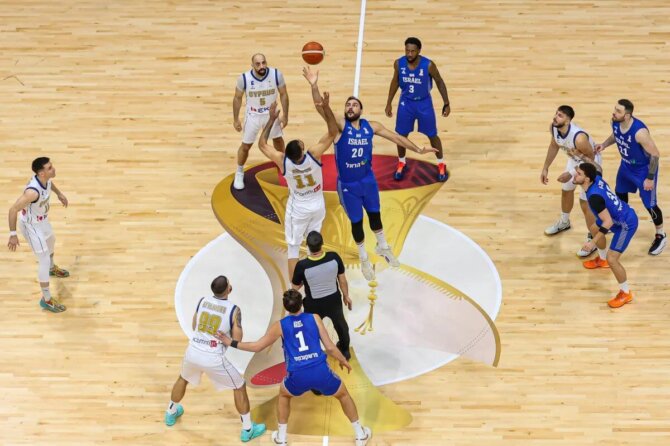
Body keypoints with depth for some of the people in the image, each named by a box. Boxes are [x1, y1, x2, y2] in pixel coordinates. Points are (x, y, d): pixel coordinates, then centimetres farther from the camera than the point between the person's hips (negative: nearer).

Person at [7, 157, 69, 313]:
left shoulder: (46, 178, -19)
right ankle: (46, 299, 11)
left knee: (51, 241, 35)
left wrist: (59, 193, 19)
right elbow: (13, 210, -36)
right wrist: (13, 234, -32)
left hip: (42, 219, 9)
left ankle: (52, 268, 67)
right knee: (44, 261, -2)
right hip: (31, 226, -9)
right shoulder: (33, 191, -43)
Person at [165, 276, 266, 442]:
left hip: (193, 352, 4)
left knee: (183, 379, 37)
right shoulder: (234, 310, -11)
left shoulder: (202, 301, 2)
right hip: (213, 358, -4)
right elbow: (237, 341, -8)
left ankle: (171, 413, 52)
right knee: (239, 387, 16)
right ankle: (248, 430, 22)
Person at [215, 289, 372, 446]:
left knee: (283, 394, 35)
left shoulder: (280, 326, 7)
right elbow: (330, 347, 6)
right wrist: (343, 361, 25)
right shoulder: (314, 318, 7)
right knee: (343, 394, 28)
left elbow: (257, 346, 13)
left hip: (298, 376, 0)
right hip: (320, 371, 0)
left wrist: (230, 342, 25)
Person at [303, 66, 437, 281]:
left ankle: (383, 247, 48)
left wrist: (418, 149, 7)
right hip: (348, 184, -3)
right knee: (356, 221, 11)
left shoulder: (371, 126, -6)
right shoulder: (340, 125, -18)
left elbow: (396, 137, 6)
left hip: (368, 180, 3)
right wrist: (314, 86, -51)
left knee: (375, 214, 22)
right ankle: (364, 258, 33)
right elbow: (321, 109, -34)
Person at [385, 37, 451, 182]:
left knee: (432, 135, 7)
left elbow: (440, 82, -8)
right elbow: (395, 82, 2)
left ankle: (441, 165, 26)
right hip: (406, 102, 2)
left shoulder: (429, 65, -24)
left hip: (424, 103, -2)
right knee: (401, 134, 9)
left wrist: (447, 103, -6)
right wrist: (389, 103, 6)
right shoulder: (398, 64, -17)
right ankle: (401, 163, 32)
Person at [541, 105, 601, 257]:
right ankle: (564, 222, 55)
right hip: (574, 160, 8)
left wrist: (571, 174, -27)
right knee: (566, 191, 27)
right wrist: (545, 168, 4)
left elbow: (590, 158, -26)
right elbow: (554, 146, 1)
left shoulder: (579, 138, -43)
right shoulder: (553, 128, -22)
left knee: (585, 203, -1)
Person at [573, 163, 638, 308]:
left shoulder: (594, 196, -36)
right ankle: (602, 259, 58)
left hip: (626, 224, -10)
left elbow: (608, 222, -35)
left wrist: (593, 242, -31)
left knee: (612, 258, -12)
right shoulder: (596, 177, -11)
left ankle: (626, 293, 7)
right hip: (624, 214, 10)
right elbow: (596, 170, 18)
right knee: (595, 229, 31)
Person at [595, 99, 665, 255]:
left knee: (649, 204, 3)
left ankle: (660, 236, 25)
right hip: (626, 165, 7)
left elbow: (655, 154, -28)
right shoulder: (615, 122, -18)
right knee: (620, 193, 25)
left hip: (644, 169, -7)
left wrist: (650, 178, -23)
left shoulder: (639, 132, -40)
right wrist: (604, 144, -10)